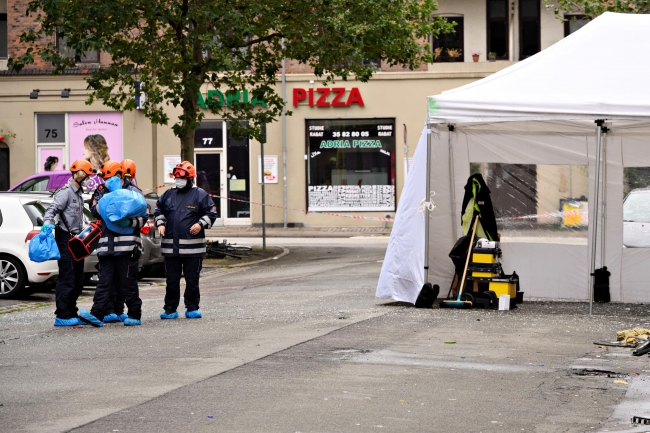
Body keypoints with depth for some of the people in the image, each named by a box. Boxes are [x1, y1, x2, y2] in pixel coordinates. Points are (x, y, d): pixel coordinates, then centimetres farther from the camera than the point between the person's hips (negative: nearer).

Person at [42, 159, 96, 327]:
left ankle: (72, 314, 18)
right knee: (67, 279, -11)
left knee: (77, 281, 12)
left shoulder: (78, 193, 20)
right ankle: (62, 316, -10)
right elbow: (52, 209, -24)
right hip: (66, 239, -10)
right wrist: (47, 223, -40)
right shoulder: (65, 192, -10)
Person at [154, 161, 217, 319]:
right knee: (172, 279, 7)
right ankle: (170, 309, 14)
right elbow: (158, 210, 24)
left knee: (192, 279, 3)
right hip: (170, 245, 3)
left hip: (192, 246, -3)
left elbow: (211, 213, 2)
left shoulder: (200, 195, 1)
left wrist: (201, 224, -12)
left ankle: (192, 308, 12)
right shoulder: (168, 195, 13)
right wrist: (160, 224, 7)